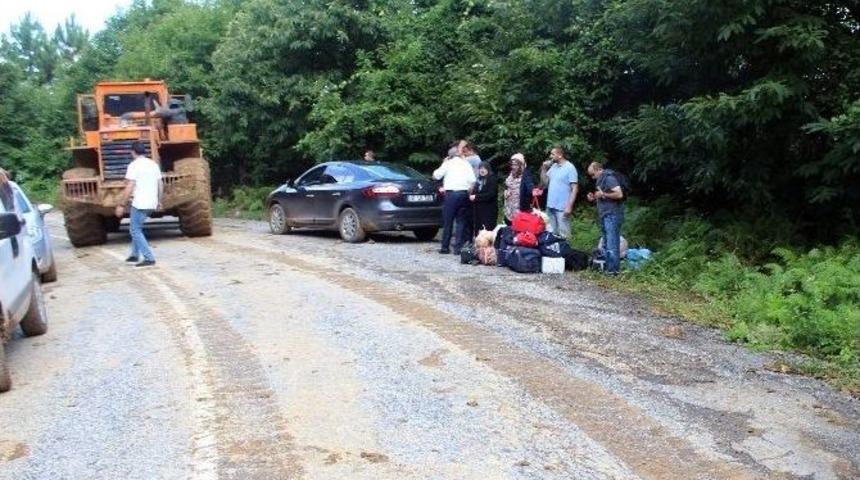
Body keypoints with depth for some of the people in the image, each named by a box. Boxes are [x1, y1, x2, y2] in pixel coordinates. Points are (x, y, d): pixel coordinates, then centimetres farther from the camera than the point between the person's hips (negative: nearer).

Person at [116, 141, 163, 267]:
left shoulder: (134, 165, -10)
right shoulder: (154, 164, 11)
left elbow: (129, 187, -15)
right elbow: (160, 185, 14)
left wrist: (121, 205, -10)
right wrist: (159, 201, 24)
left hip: (140, 204, -8)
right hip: (152, 204, 8)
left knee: (135, 230, 1)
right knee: (136, 228, 23)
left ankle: (149, 258, -6)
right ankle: (135, 254, 27)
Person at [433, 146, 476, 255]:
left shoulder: (448, 164, 1)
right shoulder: (466, 164, 10)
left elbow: (436, 175, 3)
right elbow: (473, 180, 1)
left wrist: (443, 163, 15)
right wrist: (468, 192, 12)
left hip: (451, 193, -3)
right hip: (464, 193, 3)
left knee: (448, 221, 3)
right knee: (461, 222, 6)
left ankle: (445, 247, 7)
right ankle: (458, 248, 3)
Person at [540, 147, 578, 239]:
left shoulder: (570, 168, -9)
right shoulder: (553, 167, 11)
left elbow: (575, 188, -12)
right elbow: (544, 183, 15)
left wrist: (569, 206, -19)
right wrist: (544, 169, 2)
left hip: (562, 207, -7)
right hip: (550, 206, 7)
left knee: (563, 234, -1)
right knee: (550, 233, 15)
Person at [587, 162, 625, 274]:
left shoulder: (609, 178, -13)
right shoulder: (600, 180, 17)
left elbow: (619, 194, -22)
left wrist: (603, 194, -16)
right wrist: (594, 198, 8)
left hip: (612, 216, -10)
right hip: (604, 216, 10)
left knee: (612, 244, -9)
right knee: (606, 244, 11)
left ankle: (613, 270, -6)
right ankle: (607, 267, 15)